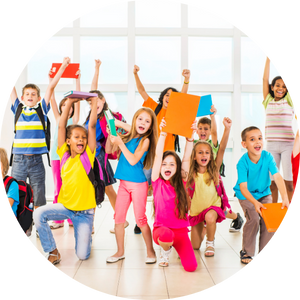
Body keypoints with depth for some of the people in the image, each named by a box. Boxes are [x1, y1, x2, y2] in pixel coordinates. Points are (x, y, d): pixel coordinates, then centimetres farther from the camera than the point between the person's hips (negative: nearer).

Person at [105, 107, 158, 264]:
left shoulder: (145, 140, -9)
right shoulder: (127, 137, 6)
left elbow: (133, 160, -19)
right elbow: (109, 150, 8)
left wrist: (120, 143, -20)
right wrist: (110, 136, -7)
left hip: (138, 184, -5)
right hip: (124, 183, 5)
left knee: (140, 219, 0)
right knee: (118, 218, 7)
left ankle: (150, 251, 16)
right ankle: (120, 252, 21)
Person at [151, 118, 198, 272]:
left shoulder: (181, 183, 6)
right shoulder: (157, 182, 1)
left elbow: (186, 159, -1)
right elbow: (158, 156, -8)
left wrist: (189, 138, -11)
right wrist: (163, 133, -17)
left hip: (180, 230, 3)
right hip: (161, 228, -2)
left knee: (191, 266, -14)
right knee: (166, 235, -40)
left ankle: (178, 248, 22)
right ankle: (165, 250, 0)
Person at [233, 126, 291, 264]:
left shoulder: (268, 157, -19)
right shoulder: (243, 162, -27)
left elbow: (278, 177, -26)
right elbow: (243, 187, -32)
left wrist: (285, 198, -37)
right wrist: (255, 202, -47)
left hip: (264, 193, 3)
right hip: (246, 195, -3)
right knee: (253, 219, -19)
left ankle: (265, 250, 10)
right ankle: (246, 252, 0)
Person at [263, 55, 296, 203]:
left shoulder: (289, 100, 7)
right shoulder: (269, 101, 12)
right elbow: (265, 79, 11)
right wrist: (268, 59, 13)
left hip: (288, 144, -2)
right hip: (271, 145, 2)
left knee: (288, 179, -3)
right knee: (272, 179, 3)